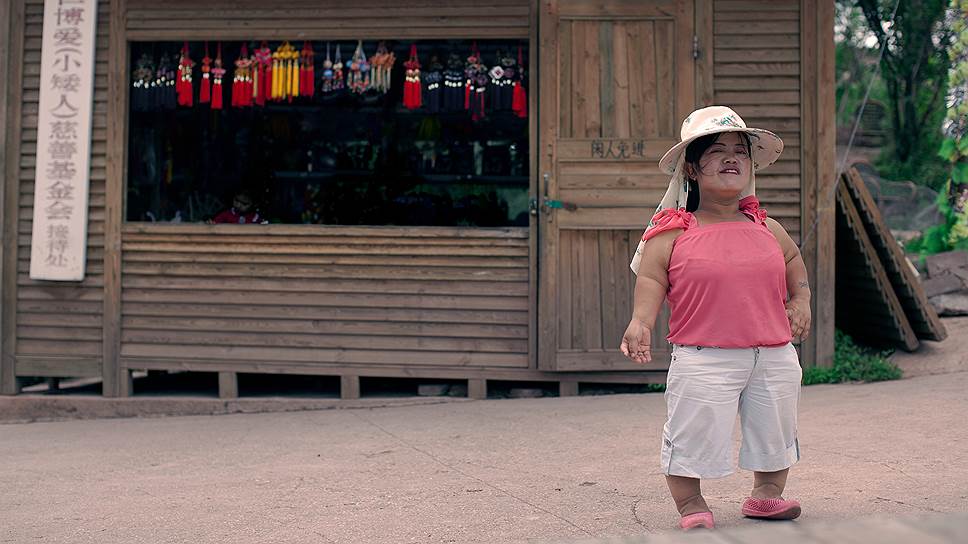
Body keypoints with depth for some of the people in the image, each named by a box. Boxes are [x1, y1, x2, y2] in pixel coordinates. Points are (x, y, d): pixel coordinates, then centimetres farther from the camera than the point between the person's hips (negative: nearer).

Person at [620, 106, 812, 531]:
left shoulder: (767, 229, 11)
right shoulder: (673, 234, -3)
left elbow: (794, 263, 28)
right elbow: (650, 280, -7)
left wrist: (801, 300, 14)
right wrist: (640, 322, -22)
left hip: (774, 355, 5)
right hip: (703, 357, -4)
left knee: (775, 430, 15)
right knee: (694, 432, -3)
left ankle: (766, 495, 35)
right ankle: (691, 506, 15)